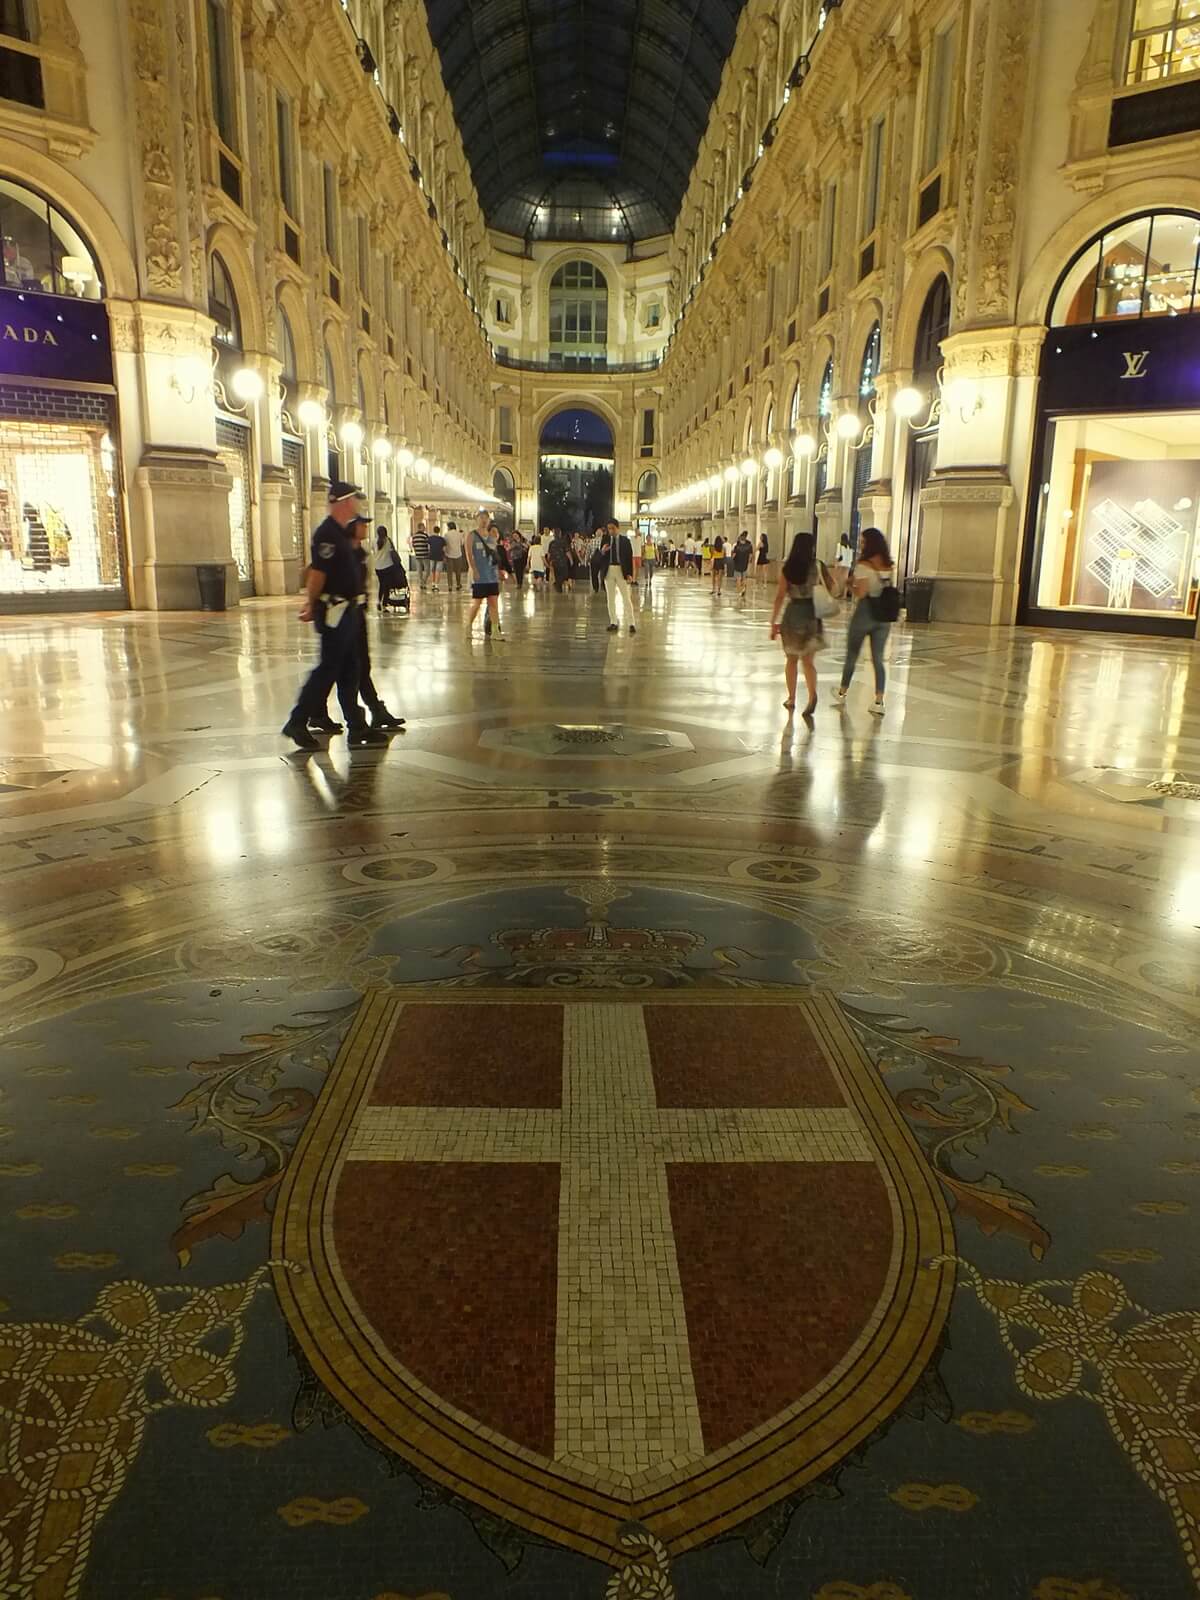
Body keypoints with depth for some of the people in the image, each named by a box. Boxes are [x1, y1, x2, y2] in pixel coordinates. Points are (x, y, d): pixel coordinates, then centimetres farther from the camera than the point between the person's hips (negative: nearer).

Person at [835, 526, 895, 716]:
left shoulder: (863, 566, -13)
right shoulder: (889, 566, 4)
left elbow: (861, 593, -19)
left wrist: (850, 583, -2)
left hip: (864, 613, -5)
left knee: (851, 656, 12)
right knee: (878, 659, 7)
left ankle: (842, 694, 28)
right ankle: (879, 702, -1)